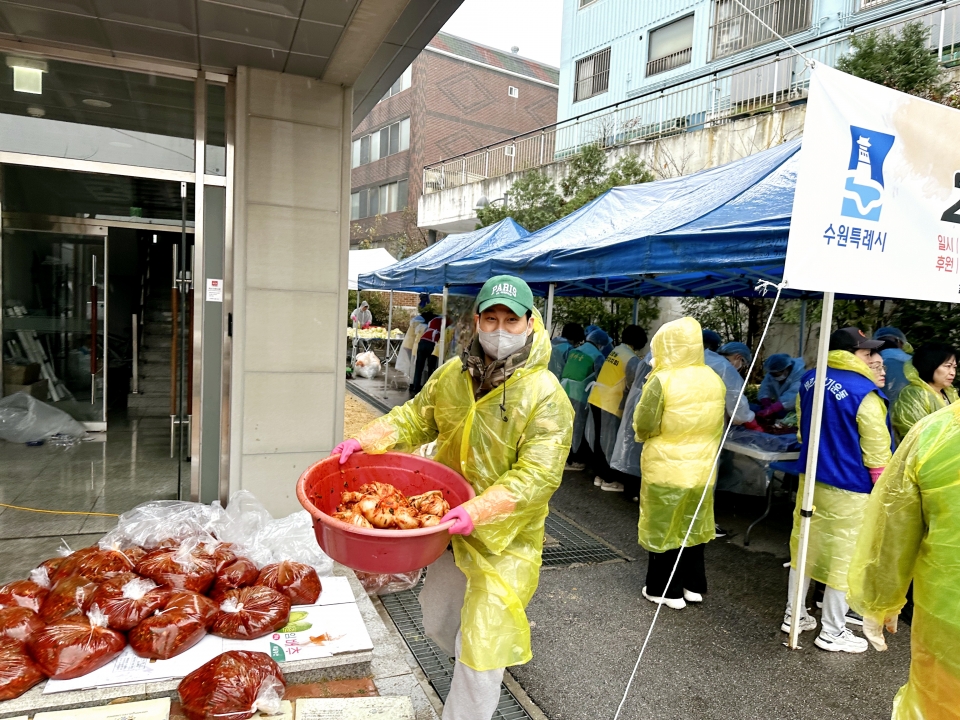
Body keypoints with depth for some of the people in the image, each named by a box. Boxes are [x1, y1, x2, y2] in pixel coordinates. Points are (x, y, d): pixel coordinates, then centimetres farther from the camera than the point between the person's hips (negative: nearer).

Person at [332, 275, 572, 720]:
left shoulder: (546, 395, -20)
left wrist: (478, 512, -37)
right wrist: (366, 440, -7)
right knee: (438, 624, 25)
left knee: (481, 645, 1)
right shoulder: (452, 374, -2)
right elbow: (416, 417, 8)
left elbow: (537, 475, -25)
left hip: (505, 537, -6)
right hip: (450, 524, 7)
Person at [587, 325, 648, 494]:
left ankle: (600, 474, 25)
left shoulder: (615, 351, 10)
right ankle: (609, 479, 12)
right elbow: (633, 384, -16)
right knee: (609, 441, 2)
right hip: (610, 403, -8)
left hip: (596, 399, 8)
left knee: (600, 439, 15)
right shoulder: (632, 359, -13)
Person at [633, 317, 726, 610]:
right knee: (693, 526, 19)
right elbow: (716, 426, 10)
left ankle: (666, 590, 18)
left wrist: (643, 434, 5)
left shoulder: (662, 380, -19)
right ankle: (693, 585, 30)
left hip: (666, 467, -5)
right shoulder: (714, 380, -1)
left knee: (664, 527, 9)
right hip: (701, 466, 6)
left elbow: (644, 426, -14)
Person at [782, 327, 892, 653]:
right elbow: (877, 452, -13)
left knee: (805, 545, 17)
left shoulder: (809, 380, 2)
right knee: (844, 557, 7)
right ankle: (832, 632, 20)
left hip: (810, 478, 7)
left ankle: (794, 615, 29)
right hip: (849, 488, -7)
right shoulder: (864, 393, -20)